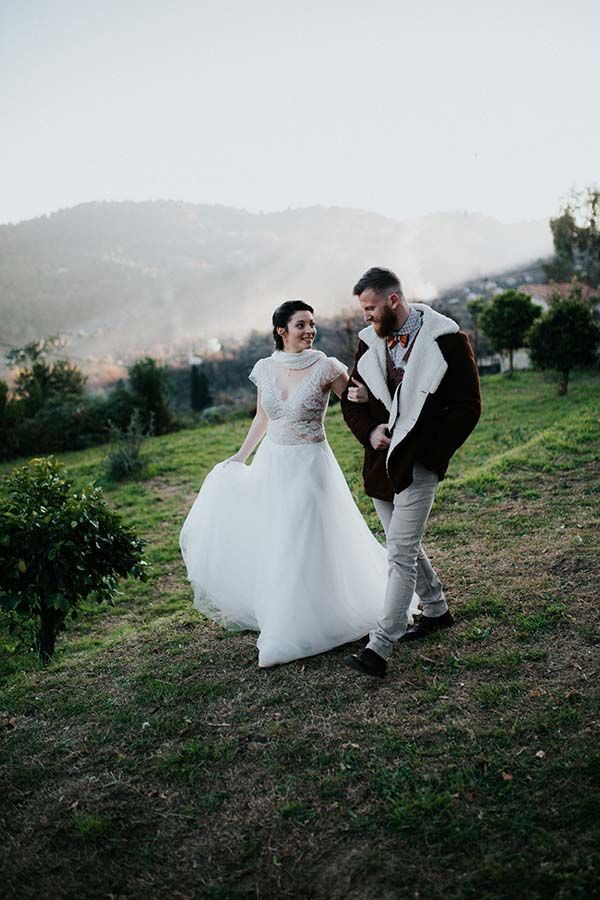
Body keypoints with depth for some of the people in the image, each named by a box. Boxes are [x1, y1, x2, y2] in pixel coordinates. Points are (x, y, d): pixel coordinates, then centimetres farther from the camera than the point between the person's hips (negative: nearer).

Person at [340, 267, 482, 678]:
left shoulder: (447, 341, -9)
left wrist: (431, 452, -13)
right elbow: (352, 401, 13)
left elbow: (467, 408, -7)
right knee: (405, 547, 18)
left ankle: (379, 647, -3)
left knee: (401, 553, -8)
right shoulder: (369, 341, 6)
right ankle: (437, 610, 39)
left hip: (418, 463, -6)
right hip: (380, 461, 7)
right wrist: (370, 431, -7)